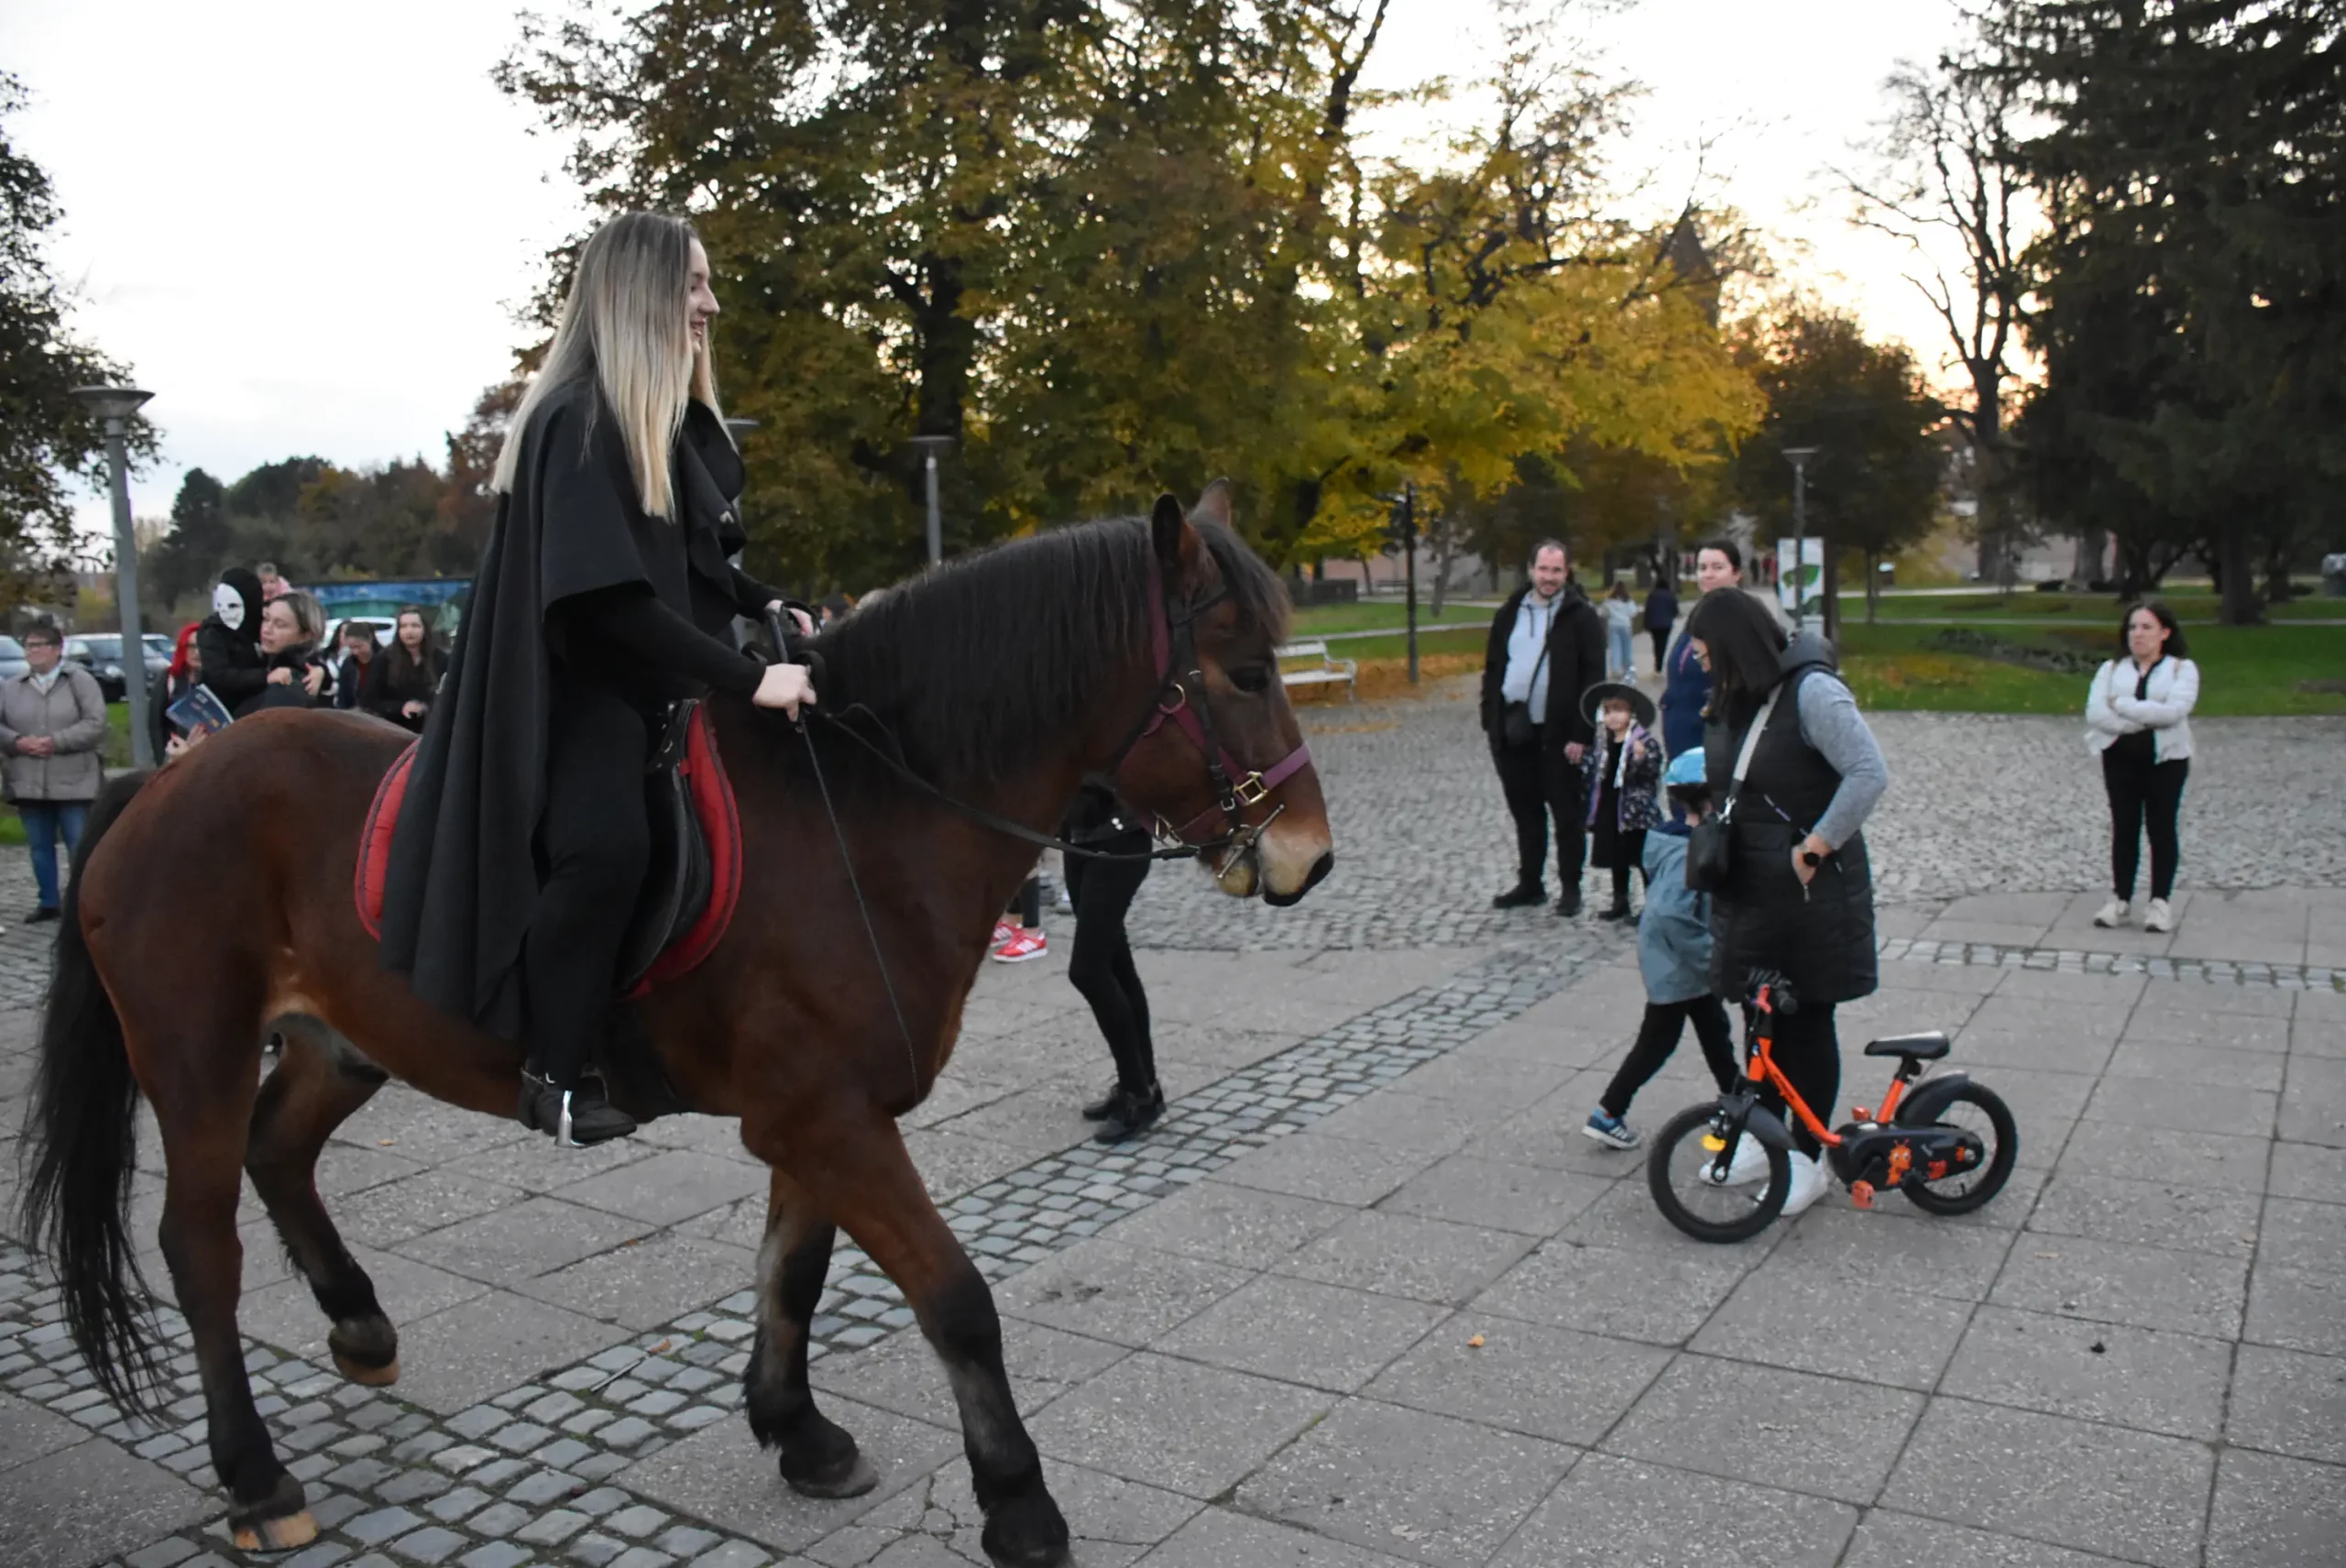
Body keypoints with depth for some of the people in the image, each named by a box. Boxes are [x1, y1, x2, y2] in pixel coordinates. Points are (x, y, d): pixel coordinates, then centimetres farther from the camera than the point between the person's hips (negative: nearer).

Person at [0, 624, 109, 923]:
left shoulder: (80, 681, -2)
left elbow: (95, 725, -11)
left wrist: (55, 742, -19)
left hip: (73, 782, -4)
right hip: (29, 783, 4)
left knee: (81, 846, -3)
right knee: (39, 846, 12)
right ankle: (48, 903, 22)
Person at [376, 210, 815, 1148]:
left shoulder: (673, 418, 12)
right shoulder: (577, 420, -16)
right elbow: (609, 595, -25)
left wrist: (765, 606, 7)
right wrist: (748, 679, -26)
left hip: (658, 686, 10)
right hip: (576, 693, -10)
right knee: (607, 845, -31)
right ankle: (557, 1071, -13)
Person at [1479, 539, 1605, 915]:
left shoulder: (1581, 616, -5)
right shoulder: (1510, 613, 11)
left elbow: (1592, 678, -9)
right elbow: (1493, 668, 15)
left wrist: (1581, 734, -15)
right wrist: (1490, 721, 8)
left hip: (1558, 734, -5)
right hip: (1513, 731, 5)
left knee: (1567, 814, 5)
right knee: (1525, 812, 13)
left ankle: (1571, 888, 15)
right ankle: (1529, 884, 24)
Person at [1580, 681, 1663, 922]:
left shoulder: (1646, 743, -11)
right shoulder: (1602, 745, 8)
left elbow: (1652, 775, -21)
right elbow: (1591, 777, 15)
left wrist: (1642, 759, -37)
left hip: (1637, 813, -6)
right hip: (1609, 812, 6)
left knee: (1644, 861, 0)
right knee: (1616, 859, 15)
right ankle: (1620, 903, 26)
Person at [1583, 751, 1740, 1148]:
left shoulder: (1673, 837, 3)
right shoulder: (1690, 853, -27)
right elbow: (1670, 915, -37)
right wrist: (1710, 955, -27)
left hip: (1688, 963, 10)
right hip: (1677, 966, -10)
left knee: (1715, 1032, 22)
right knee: (1657, 1042, 3)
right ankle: (1607, 1115, 13)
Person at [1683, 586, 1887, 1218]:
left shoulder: (1812, 692, -17)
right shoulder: (1731, 703, 8)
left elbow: (1870, 774, -24)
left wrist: (1815, 846, -21)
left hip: (1811, 891, -7)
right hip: (1748, 890, 7)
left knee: (1808, 1021, 5)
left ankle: (1807, 1159, 18)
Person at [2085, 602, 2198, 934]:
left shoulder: (2182, 669, 1)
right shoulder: (2112, 669, 9)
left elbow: (2173, 710, -17)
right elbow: (2095, 713, -7)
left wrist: (2121, 705, -13)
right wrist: (2145, 720, -16)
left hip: (2165, 758, -2)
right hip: (2121, 757, 2)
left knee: (2161, 828, 2)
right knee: (2124, 828, 5)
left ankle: (2160, 901, 8)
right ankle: (2120, 898, 11)